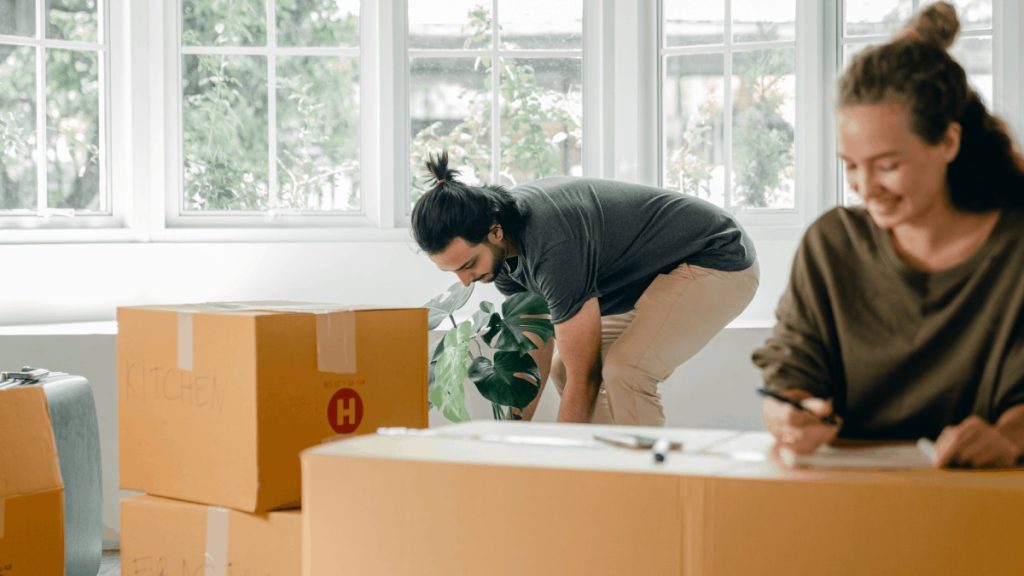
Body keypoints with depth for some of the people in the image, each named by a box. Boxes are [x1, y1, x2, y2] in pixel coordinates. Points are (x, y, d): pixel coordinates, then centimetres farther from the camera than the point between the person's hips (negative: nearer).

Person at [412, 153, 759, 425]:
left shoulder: (553, 245, -35)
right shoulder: (504, 248, -7)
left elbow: (584, 381, -28)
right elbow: (533, 356, 4)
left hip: (718, 263, -10)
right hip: (657, 274, 10)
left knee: (623, 372, -28)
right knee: (565, 369, 5)